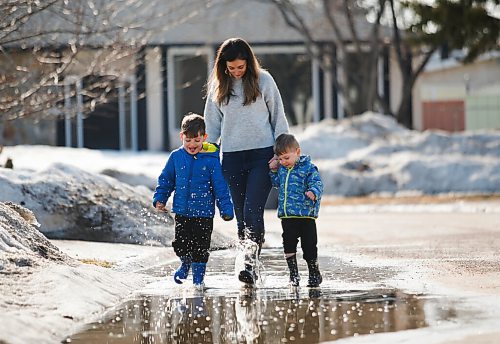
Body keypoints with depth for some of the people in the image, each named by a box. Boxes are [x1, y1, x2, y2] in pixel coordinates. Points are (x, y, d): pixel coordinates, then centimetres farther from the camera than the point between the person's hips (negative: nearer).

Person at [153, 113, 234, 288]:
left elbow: (220, 186, -5)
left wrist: (226, 209, -8)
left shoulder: (211, 159, -8)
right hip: (182, 212, 2)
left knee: (200, 247, 2)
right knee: (180, 244, -3)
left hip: (204, 212, -2)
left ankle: (198, 278, 19)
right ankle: (185, 263, 29)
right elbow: (166, 180, 14)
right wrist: (159, 199, 5)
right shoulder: (176, 157, 1)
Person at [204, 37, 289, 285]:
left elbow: (278, 117, 3)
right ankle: (248, 268, 9)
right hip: (232, 157, 3)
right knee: (241, 215, 4)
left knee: (253, 211, -16)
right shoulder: (218, 86, 8)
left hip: (262, 154, -3)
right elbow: (212, 124, 15)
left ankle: (251, 264, -19)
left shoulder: (263, 80, 0)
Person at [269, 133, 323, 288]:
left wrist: (313, 193, -37)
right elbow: (277, 183, 30)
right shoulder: (282, 169, 11)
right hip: (287, 216, 5)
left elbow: (317, 185, -16)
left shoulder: (308, 168, -8)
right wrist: (273, 170, 15)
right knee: (289, 244, 1)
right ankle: (293, 274, 9)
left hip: (306, 215, -5)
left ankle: (314, 274, 15)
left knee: (309, 246, 1)